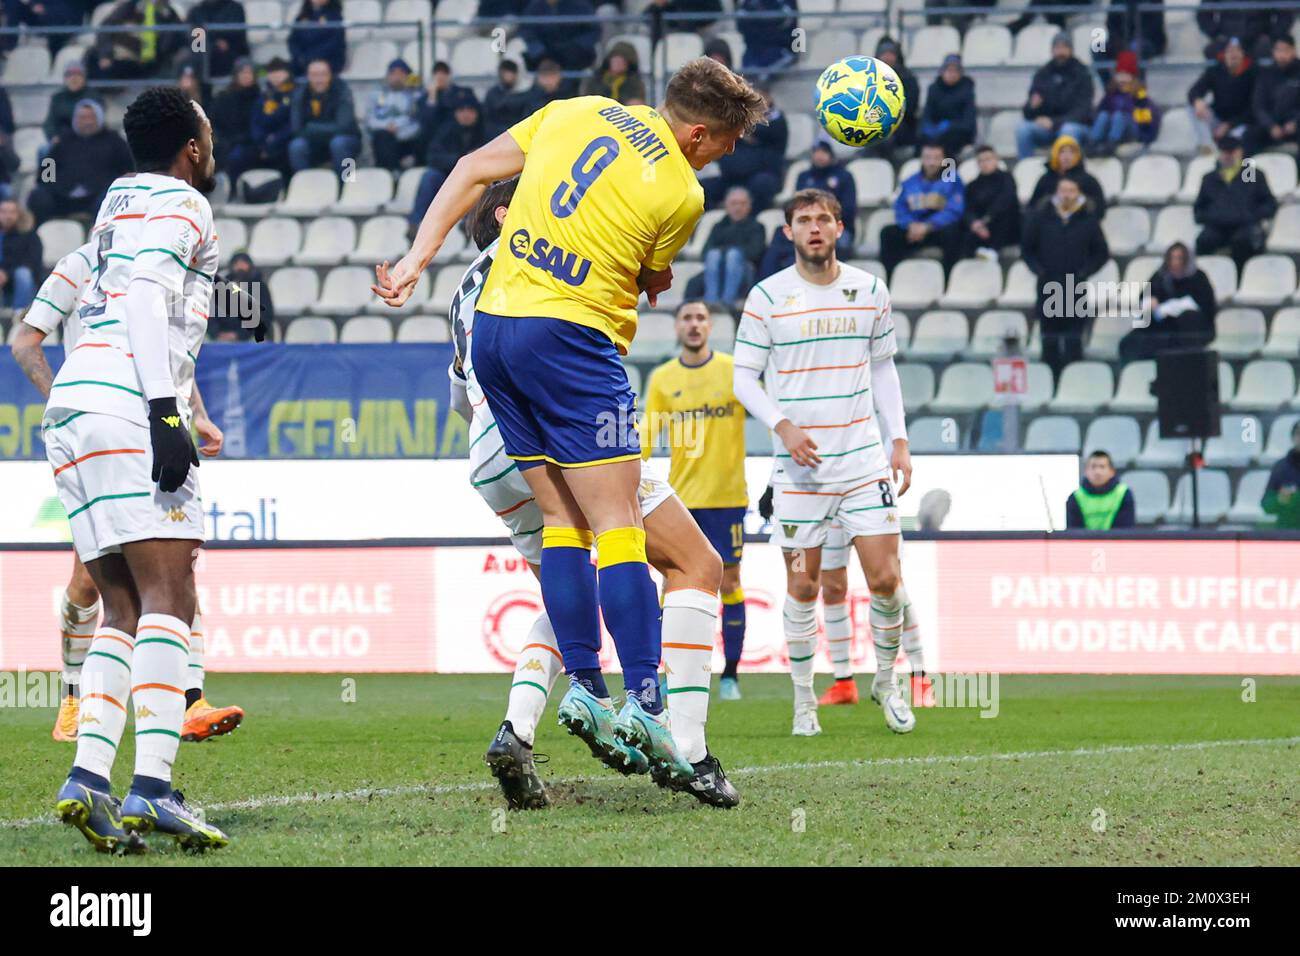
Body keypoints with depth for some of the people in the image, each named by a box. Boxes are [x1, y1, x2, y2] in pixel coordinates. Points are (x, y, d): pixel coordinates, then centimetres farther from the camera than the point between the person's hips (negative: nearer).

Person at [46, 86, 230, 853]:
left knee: (124, 609, 7)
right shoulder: (179, 204, -1)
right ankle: (153, 786, -25)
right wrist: (166, 412, -22)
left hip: (71, 410, 9)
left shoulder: (120, 201, 26)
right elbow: (147, 299, -15)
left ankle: (89, 777, -8)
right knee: (169, 596, -14)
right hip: (127, 404, -9)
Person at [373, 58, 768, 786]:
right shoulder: (682, 194, -7)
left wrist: (417, 260, 13)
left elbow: (472, 172, 12)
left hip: (493, 327, 7)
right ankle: (644, 702, -13)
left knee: (563, 520, 12)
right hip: (570, 337, -7)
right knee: (618, 526, -7)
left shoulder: (575, 112, 10)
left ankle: (584, 688, 7)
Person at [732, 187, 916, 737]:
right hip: (799, 464, -2)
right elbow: (744, 376, 1)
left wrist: (900, 440, 9)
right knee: (802, 586, -1)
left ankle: (886, 681, 17)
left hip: (863, 459, 2)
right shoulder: (767, 297, -2)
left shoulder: (869, 291, 7)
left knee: (885, 578, -5)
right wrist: (783, 426, -15)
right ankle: (804, 702, 11)